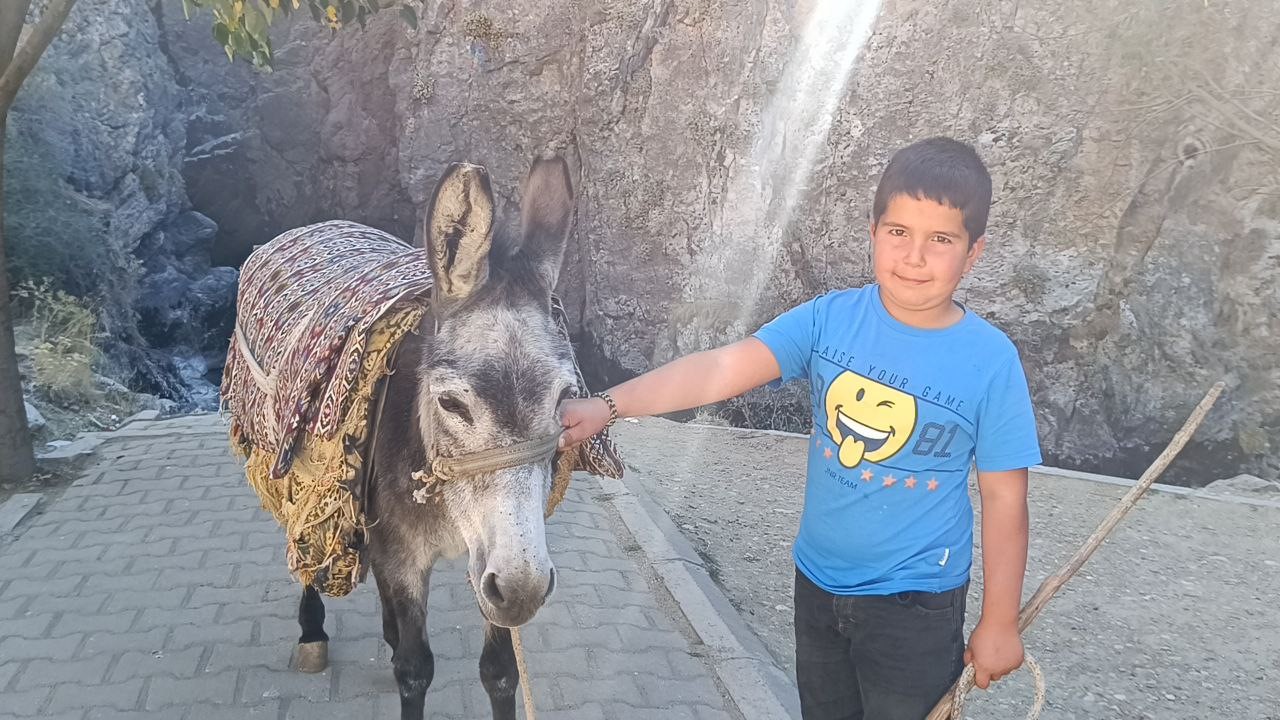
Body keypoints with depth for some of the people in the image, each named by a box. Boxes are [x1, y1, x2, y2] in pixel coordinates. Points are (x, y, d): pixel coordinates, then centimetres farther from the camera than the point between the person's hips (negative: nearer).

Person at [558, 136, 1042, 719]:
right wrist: (607, 406, -34)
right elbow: (721, 368, -22)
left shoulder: (991, 360, -17)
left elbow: (1004, 498, -10)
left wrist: (999, 622, -4)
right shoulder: (829, 320, -12)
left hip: (916, 604, -3)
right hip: (818, 583, 3)